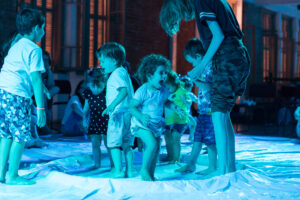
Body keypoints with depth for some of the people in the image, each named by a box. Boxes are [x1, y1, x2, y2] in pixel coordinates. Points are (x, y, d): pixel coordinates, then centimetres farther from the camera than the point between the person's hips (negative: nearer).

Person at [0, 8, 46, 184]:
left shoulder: (15, 46, 22)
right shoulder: (34, 49, -4)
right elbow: (36, 79, -10)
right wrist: (41, 107, -10)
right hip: (16, 94, -8)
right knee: (21, 135, 1)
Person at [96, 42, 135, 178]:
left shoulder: (117, 74, -11)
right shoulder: (123, 72, 19)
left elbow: (124, 91, -26)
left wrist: (112, 105, -34)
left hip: (119, 113, -10)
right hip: (128, 113, 10)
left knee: (114, 143, -5)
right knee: (126, 144, 12)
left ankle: (118, 171, -6)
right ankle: (129, 170, 15)